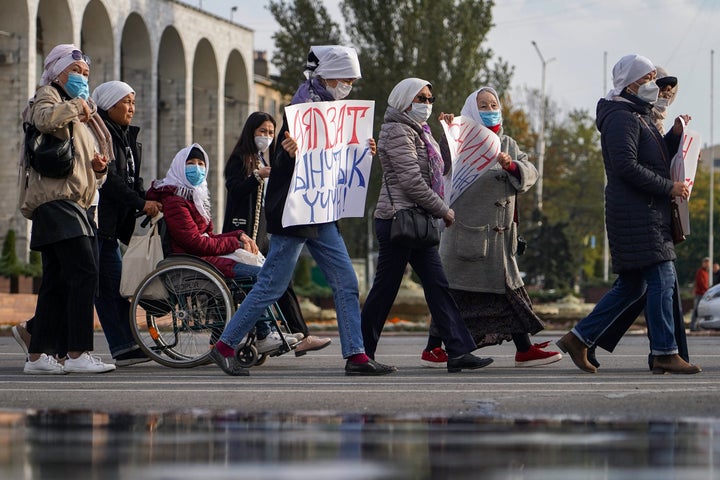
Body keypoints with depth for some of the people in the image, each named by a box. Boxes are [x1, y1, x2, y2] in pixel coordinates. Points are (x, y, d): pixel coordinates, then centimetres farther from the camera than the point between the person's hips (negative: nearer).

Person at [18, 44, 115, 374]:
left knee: (57, 283, 7)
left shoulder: (83, 114, 27)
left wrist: (99, 166, 11)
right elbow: (45, 118, -26)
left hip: (76, 204, 10)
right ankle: (77, 353, -21)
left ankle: (38, 356, 9)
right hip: (56, 201, -10)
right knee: (84, 274, -18)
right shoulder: (48, 97, 0)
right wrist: (75, 106, -13)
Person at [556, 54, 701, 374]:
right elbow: (627, 166, -20)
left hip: (647, 212, 11)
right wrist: (669, 188, -17)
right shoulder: (621, 117, -10)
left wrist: (675, 135, 10)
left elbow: (656, 157, 27)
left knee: (631, 286, 11)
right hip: (636, 212, -11)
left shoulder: (639, 117, 23)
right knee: (661, 279, -12)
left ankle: (579, 338, 14)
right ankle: (664, 353, -11)